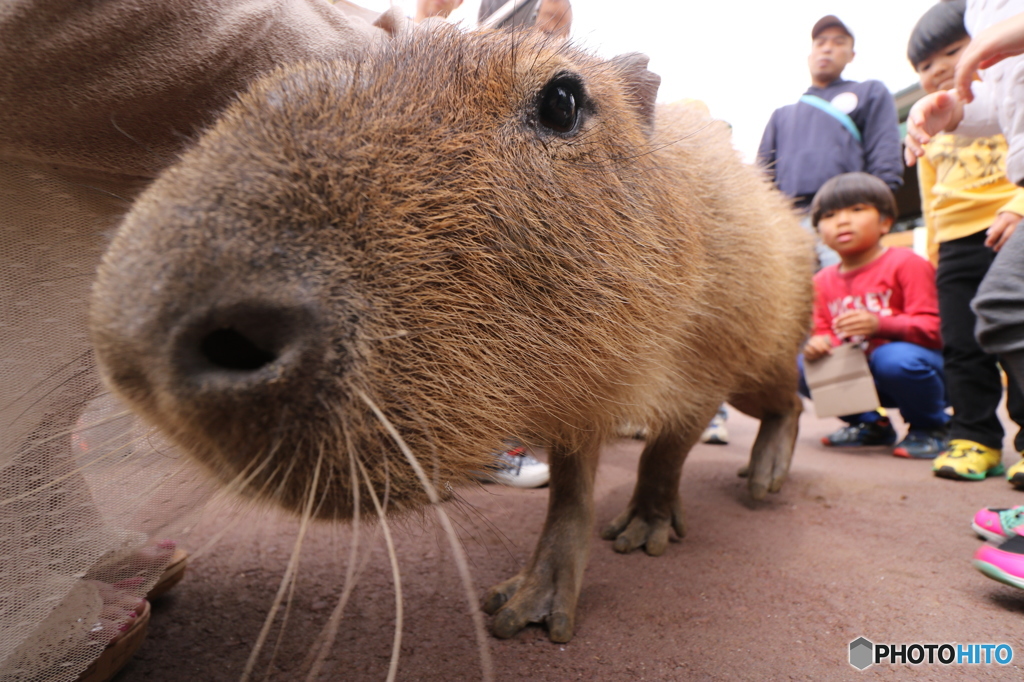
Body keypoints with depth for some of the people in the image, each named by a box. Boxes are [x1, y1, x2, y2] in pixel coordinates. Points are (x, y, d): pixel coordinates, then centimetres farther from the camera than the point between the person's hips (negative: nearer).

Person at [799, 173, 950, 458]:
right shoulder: (823, 280, 5)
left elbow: (930, 327, -17)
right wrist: (818, 343, -18)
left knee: (895, 359, -37)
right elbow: (823, 330, 7)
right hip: (856, 374, 5)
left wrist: (879, 324, -35)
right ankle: (870, 424, 10)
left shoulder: (907, 264, -11)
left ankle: (930, 428, -3)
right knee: (802, 366, -14)